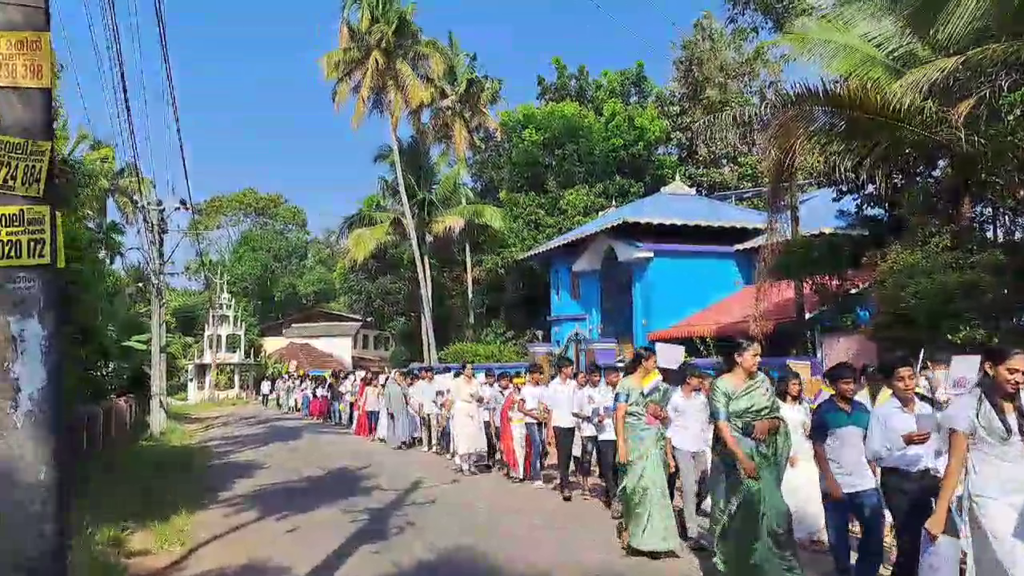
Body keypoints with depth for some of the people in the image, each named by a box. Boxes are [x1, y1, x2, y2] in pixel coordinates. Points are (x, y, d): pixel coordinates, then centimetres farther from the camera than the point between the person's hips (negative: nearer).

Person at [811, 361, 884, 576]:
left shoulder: (863, 410, 9)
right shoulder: (823, 412, -5)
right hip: (836, 485, -4)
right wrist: (830, 481, -14)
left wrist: (874, 475, 9)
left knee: (876, 529, 3)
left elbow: (868, 445, 15)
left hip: (864, 483, 4)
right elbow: (818, 449, -7)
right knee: (838, 537, 6)